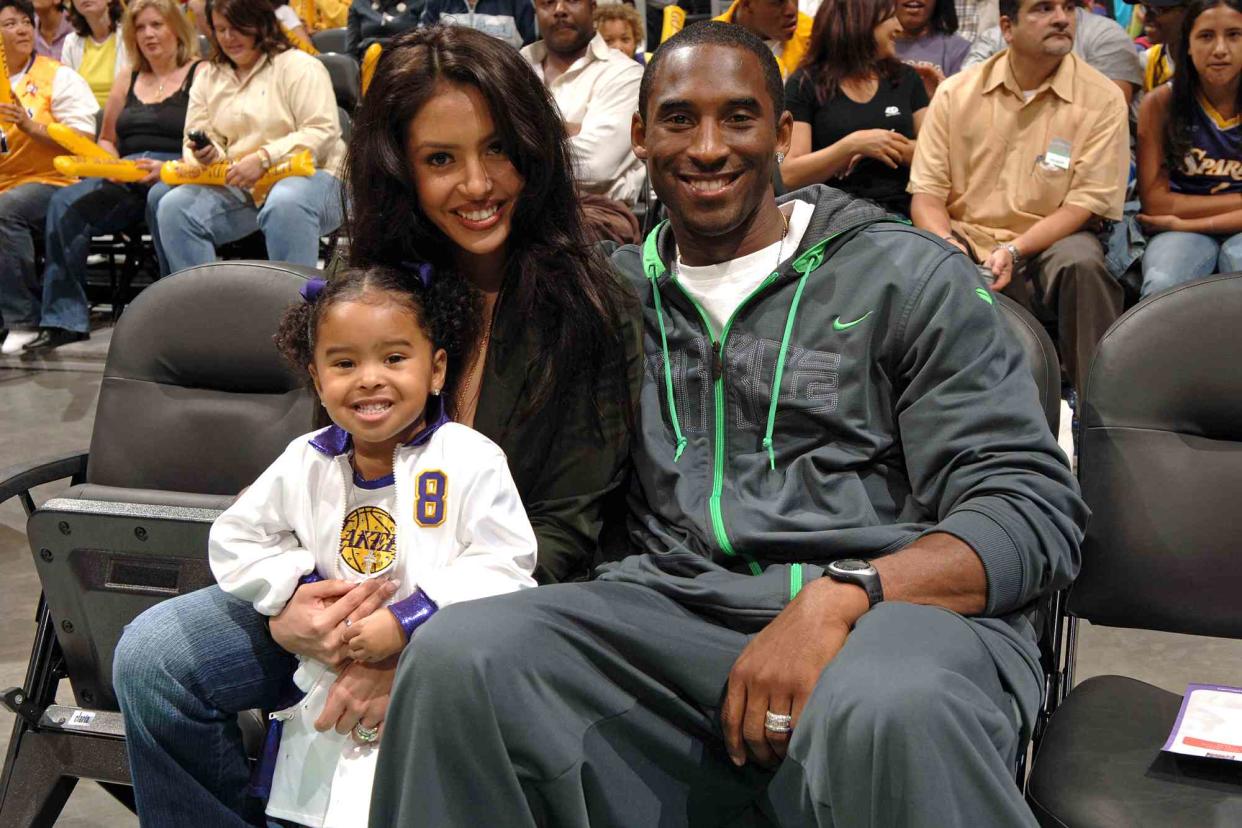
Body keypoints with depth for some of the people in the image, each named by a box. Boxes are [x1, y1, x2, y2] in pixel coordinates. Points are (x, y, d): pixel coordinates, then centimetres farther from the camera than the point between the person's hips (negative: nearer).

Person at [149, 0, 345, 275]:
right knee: (173, 208, -20)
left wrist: (264, 158, -19)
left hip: (305, 174, -5)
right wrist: (206, 154, -9)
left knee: (285, 204, -40)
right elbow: (195, 139, 17)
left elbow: (322, 132, -10)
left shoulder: (299, 67, 0)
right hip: (237, 186, 5)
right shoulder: (207, 77, 18)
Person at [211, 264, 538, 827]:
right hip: (329, 687, 4)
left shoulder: (470, 459, -10)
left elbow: (504, 567, -15)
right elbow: (235, 540, 12)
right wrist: (302, 590, -5)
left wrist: (407, 622, -23)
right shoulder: (304, 463, 4)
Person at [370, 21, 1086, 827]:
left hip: (904, 606, -3)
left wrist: (842, 595, -19)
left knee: (885, 714, -40)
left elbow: (1035, 509, -1)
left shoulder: (912, 276, 7)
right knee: (459, 657, -25)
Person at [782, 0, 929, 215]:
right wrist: (853, 145, -18)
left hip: (901, 212, 2)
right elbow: (790, 176, -6)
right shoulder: (805, 84, 3)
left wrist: (892, 148, -9)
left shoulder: (906, 78, 15)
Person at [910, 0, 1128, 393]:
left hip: (1048, 244, -1)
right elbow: (926, 194, 1)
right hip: (964, 240, 1)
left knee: (1080, 262, -35)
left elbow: (1084, 204, -6)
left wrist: (1014, 251, -20)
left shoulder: (1103, 100, -3)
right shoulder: (956, 93, 3)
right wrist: (947, 246, -20)